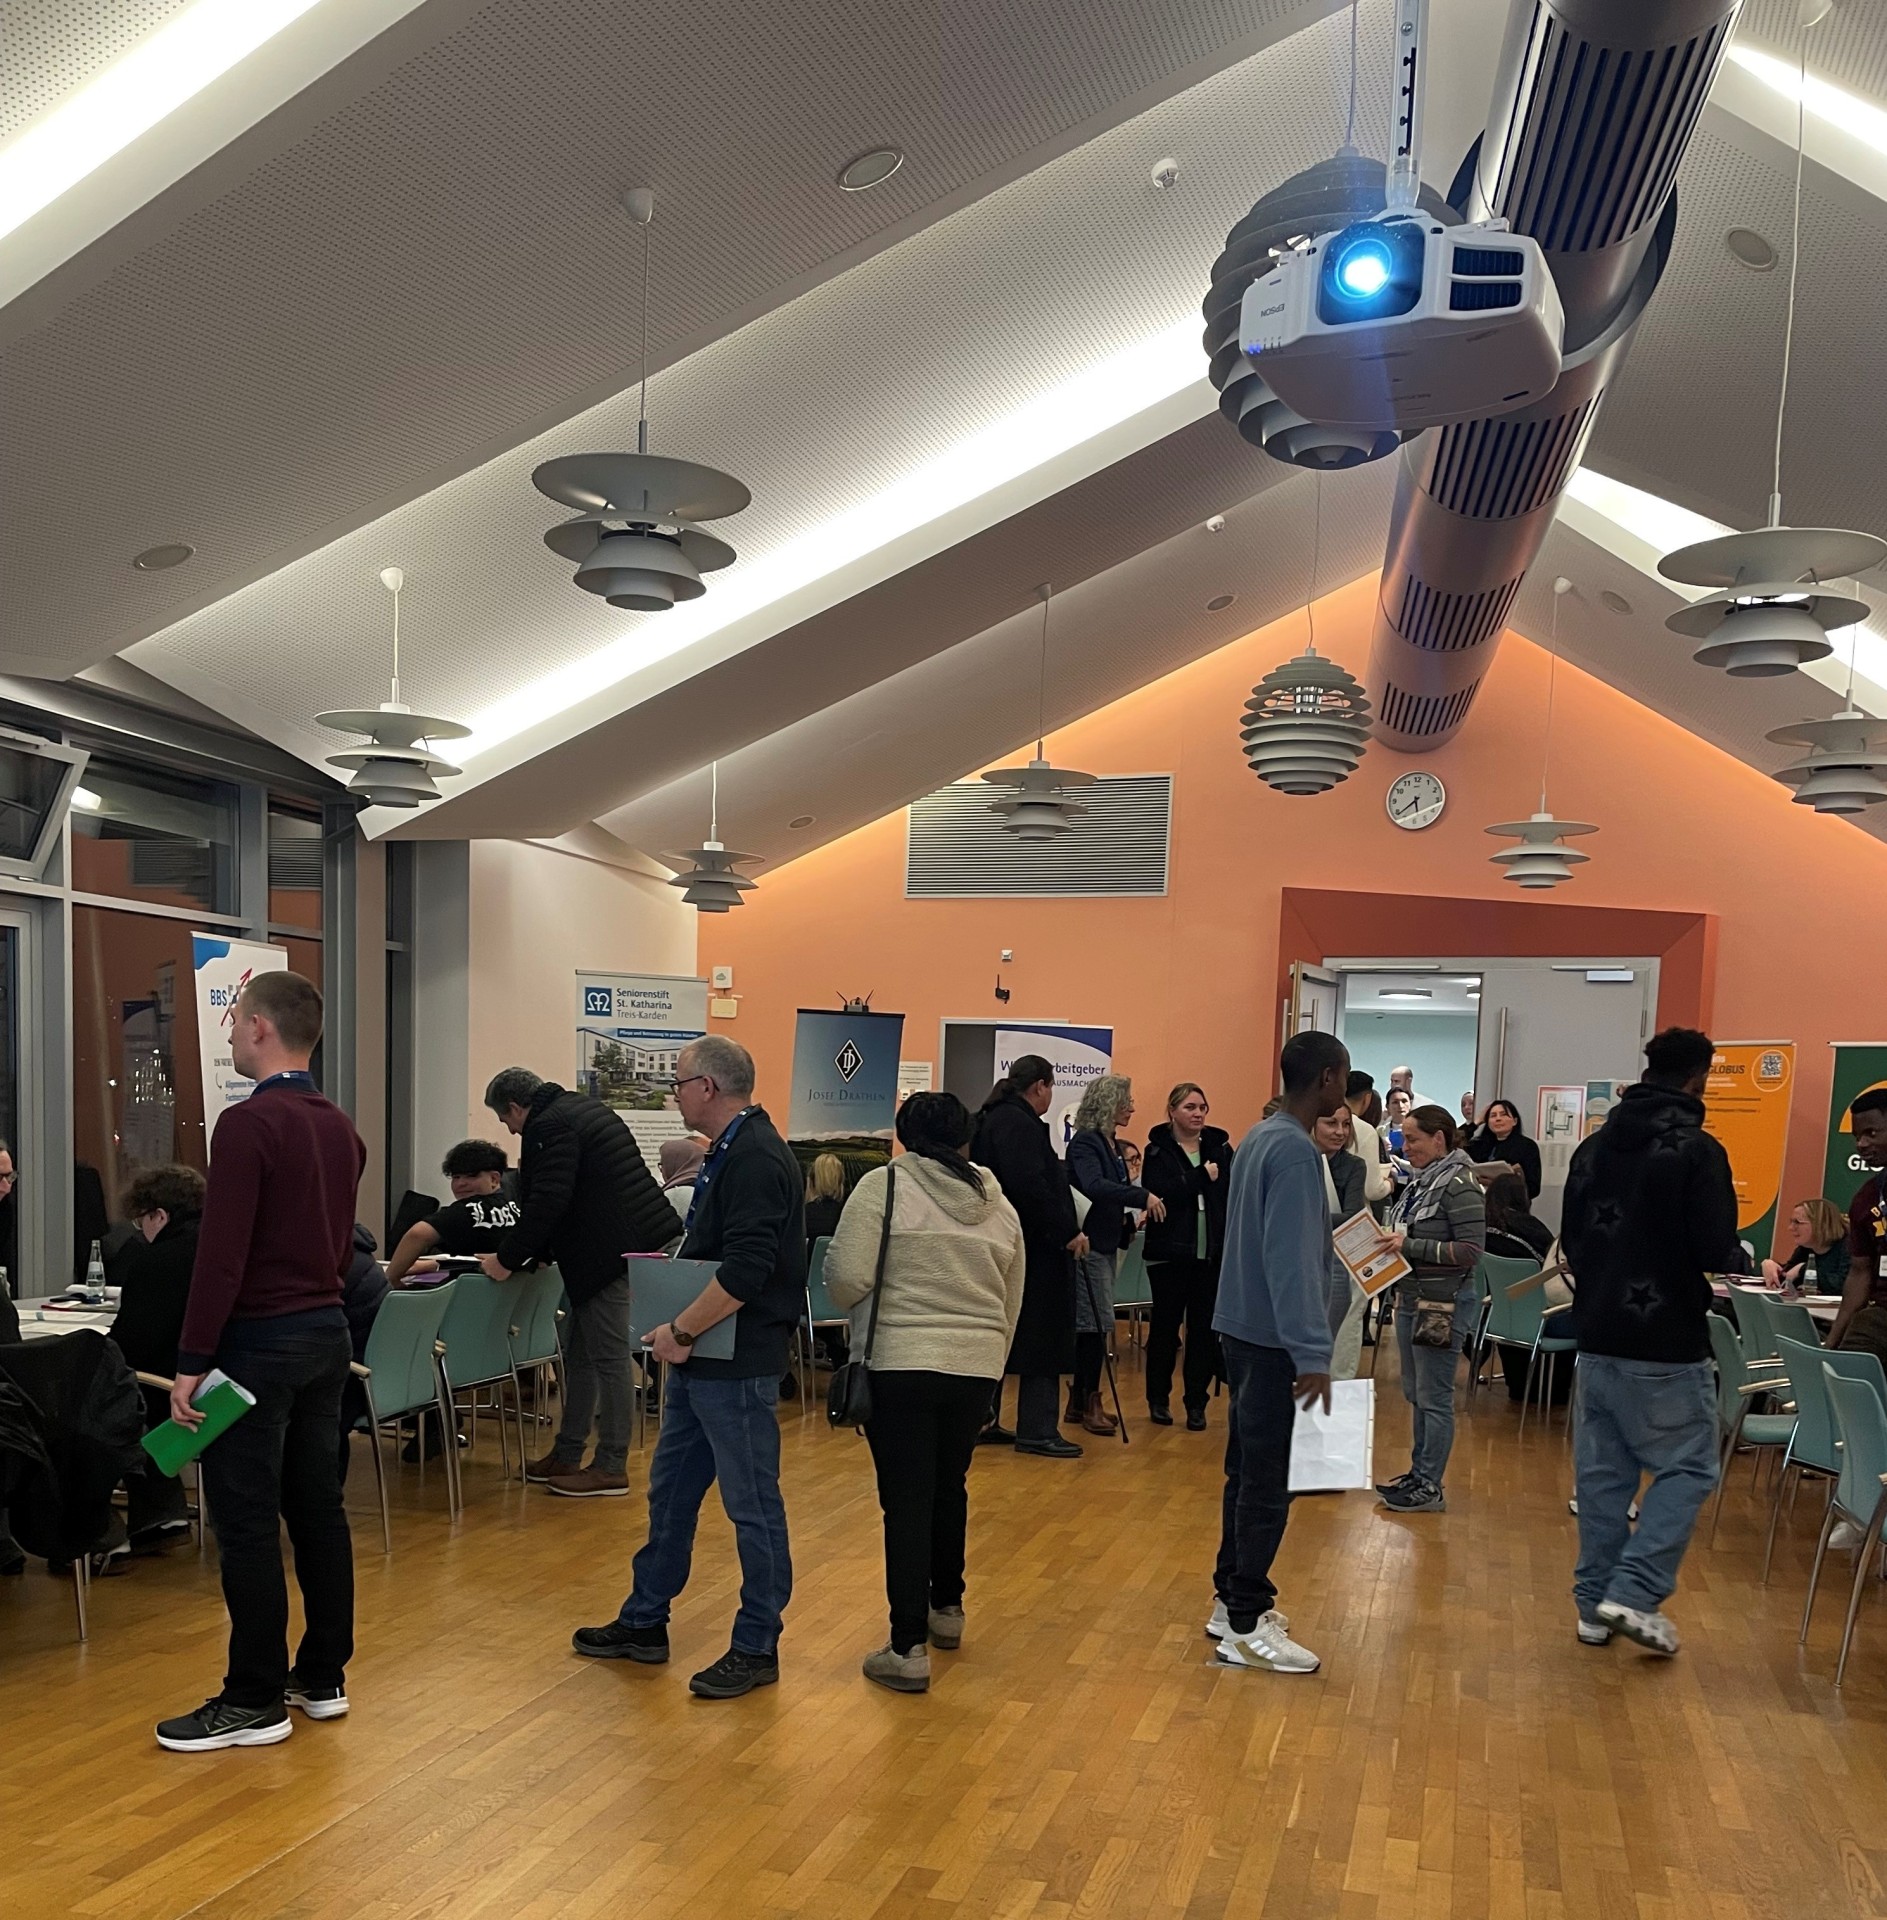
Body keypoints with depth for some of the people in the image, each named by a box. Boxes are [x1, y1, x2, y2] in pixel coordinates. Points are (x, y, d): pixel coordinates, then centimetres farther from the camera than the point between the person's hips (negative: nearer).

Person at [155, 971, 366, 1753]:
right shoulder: (339, 1127, 10)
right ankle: (322, 1676, 21)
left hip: (260, 1342, -8)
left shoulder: (248, 1123, -17)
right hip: (327, 1333, 9)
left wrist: (192, 1362, -16)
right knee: (317, 1510, 13)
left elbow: (222, 1253, -20)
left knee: (247, 1525, 0)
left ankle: (255, 1701, 8)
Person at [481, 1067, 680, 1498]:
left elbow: (547, 1204, -19)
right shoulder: (583, 1108, 20)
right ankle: (567, 1454, 25)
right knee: (579, 1352, 16)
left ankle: (611, 1468, 4)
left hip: (611, 1249, -10)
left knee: (607, 1357, -3)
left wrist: (508, 1259, -9)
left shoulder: (548, 1127, -12)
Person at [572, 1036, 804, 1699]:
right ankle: (644, 1624, 33)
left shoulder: (756, 1160, -20)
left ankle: (757, 1648, 15)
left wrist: (681, 1332, -20)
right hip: (700, 1363, 11)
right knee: (670, 1491, 19)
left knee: (752, 1504, 3)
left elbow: (745, 1271, -28)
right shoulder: (730, 1153, 13)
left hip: (737, 1366, -11)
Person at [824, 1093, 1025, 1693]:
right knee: (949, 1488, 21)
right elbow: (1012, 1305, 15)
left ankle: (908, 1649, -1)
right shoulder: (999, 1203, 10)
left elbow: (847, 1281, -12)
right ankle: (946, 1608, 36)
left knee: (907, 1502, -1)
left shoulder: (883, 1186, -5)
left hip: (902, 1363, -5)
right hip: (976, 1367, 5)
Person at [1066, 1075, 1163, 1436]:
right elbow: (1094, 1187, -30)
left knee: (1091, 1324, 12)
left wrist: (1131, 1217, 4)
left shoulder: (1112, 1145, 13)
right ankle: (1091, 1402, 4)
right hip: (1089, 1243, -9)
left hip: (1107, 1243, 9)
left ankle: (1079, 1401, 19)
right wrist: (1142, 1196, -32)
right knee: (1097, 1323, -6)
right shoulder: (1085, 1143, -14)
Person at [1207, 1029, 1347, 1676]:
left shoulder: (1259, 1138, 11)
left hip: (1244, 1328, 10)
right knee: (1267, 1482, -3)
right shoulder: (1295, 1150, -18)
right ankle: (1245, 1627, 3)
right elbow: (1290, 1259, -24)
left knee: (1248, 1470, 16)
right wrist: (1311, 1353, -25)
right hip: (1271, 1339, -10)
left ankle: (1234, 1598, 25)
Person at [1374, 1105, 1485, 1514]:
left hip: (1443, 1304, -9)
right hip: (1411, 1299, 9)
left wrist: (1411, 1246, -21)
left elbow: (1471, 1249, -19)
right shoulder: (1419, 1181, 10)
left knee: (1433, 1398, -1)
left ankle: (1430, 1487, 7)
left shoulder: (1459, 1185, -14)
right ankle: (1418, 1472, 26)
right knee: (1415, 1393, 15)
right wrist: (1390, 1242, 0)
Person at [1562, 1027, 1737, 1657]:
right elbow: (1716, 1251, -15)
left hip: (1596, 1338, 6)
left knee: (1602, 1471, 12)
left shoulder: (1593, 1148, 7)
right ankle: (1635, 1593, -2)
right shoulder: (1697, 1150, -13)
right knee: (1687, 1468, 6)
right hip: (1667, 1345, -6)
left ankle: (1595, 1602, 17)